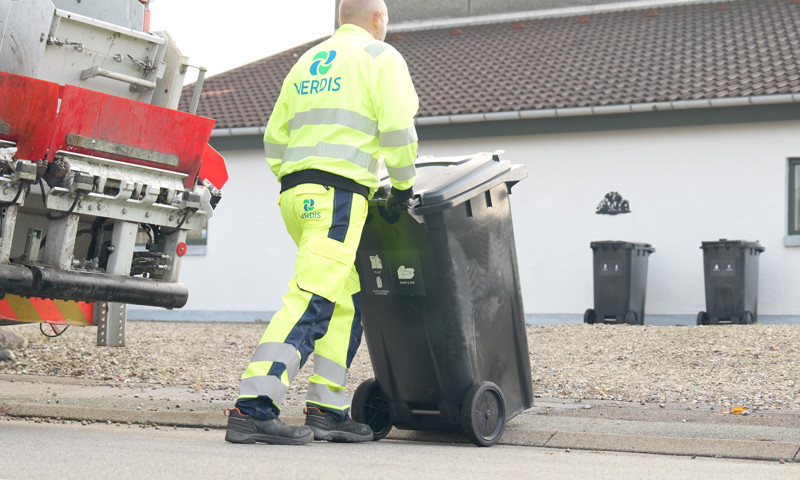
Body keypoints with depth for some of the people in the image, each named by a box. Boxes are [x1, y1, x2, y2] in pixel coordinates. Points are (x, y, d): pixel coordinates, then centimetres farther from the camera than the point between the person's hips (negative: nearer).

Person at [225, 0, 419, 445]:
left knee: (347, 301, 14)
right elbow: (397, 130, -6)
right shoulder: (381, 57, 5)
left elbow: (275, 137, 23)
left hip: (296, 192, 8)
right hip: (338, 193, -8)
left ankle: (327, 410, 11)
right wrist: (404, 186, 6)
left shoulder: (307, 62, 25)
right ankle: (253, 409, -24)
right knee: (312, 302, -15)